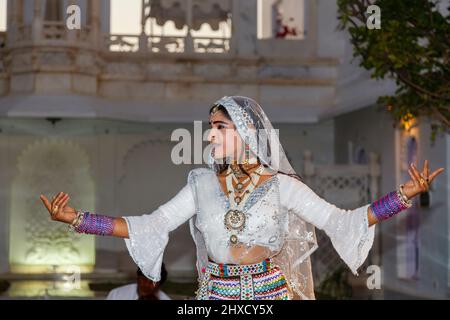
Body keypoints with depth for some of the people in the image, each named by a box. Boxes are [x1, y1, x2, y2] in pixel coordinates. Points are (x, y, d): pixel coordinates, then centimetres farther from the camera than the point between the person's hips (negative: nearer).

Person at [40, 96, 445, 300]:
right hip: (216, 293, 2)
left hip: (271, 293, -2)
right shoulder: (201, 184, 2)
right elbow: (149, 226, 0)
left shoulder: (280, 185, -3)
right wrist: (75, 218, -7)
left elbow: (339, 221, -5)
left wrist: (405, 194, -15)